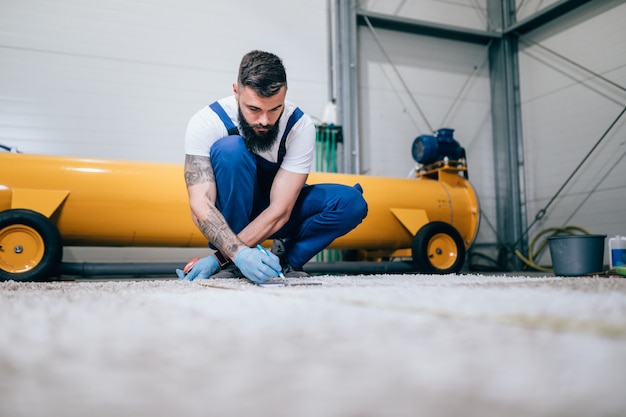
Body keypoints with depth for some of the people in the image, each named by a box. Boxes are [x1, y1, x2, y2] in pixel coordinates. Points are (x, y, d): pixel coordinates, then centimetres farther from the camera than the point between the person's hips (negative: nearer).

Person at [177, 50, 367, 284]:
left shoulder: (301, 127, -23)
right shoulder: (206, 123, -24)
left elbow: (279, 210, -27)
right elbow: (200, 204, -31)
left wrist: (218, 258, -33)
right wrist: (238, 253, -48)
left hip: (277, 215, 1)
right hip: (230, 215, -1)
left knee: (351, 202, -25)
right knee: (230, 148, -33)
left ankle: (285, 258, -6)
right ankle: (232, 265, -22)